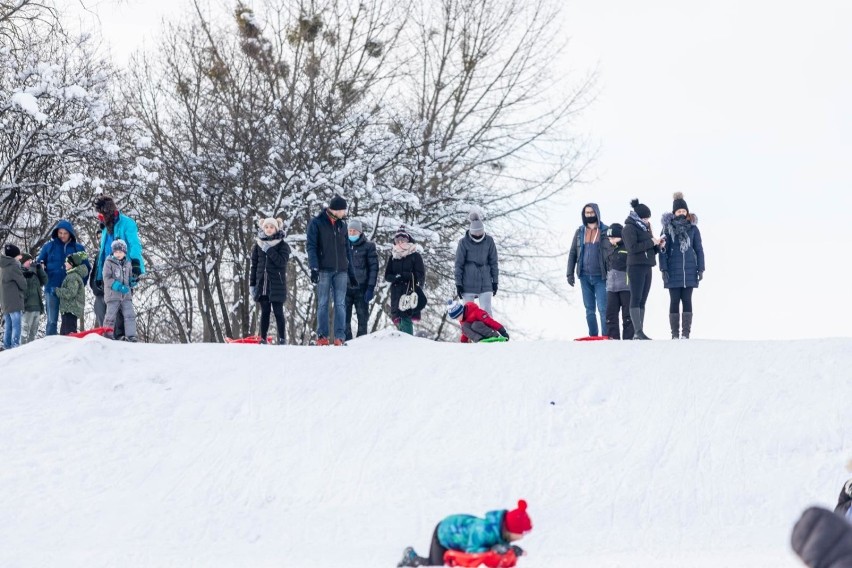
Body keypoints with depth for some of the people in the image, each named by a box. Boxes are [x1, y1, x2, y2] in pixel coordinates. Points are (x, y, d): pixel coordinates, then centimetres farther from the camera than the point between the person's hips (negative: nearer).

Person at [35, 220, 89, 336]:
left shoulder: (78, 248, 5)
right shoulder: (49, 246, 5)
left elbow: (87, 267, 9)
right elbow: (38, 264, 10)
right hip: (52, 288, 0)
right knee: (52, 321, -1)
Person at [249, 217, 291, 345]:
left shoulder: (282, 245, -2)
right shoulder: (258, 245, 8)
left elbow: (281, 261, -17)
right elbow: (254, 265, 11)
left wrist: (269, 250, -18)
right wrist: (252, 284, 7)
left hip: (277, 285, -3)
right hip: (262, 284, 3)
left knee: (278, 312, -1)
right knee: (265, 312, 8)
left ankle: (282, 339, 2)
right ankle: (263, 339, 11)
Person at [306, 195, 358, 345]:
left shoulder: (342, 225, 14)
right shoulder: (317, 223, 0)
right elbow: (311, 247, -4)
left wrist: (351, 272, 16)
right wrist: (314, 268, -15)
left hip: (341, 270, 4)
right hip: (324, 269, -4)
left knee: (340, 304, -2)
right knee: (323, 303, -2)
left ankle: (340, 337, -3)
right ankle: (322, 336, 0)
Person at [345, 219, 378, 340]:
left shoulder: (368, 246, 2)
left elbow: (374, 268, -2)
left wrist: (371, 288, -10)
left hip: (361, 288, -2)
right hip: (345, 288, 2)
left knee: (362, 318, 3)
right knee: (344, 318, -4)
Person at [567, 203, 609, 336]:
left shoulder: (605, 231, 0)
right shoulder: (580, 232, 10)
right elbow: (572, 254, 13)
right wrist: (570, 273, 5)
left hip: (600, 276, -4)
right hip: (585, 276, 4)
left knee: (603, 309, -10)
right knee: (589, 309, 7)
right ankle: (593, 336, 10)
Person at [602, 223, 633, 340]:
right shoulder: (608, 247, 11)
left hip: (627, 286, -6)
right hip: (611, 285, 6)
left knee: (628, 313, -1)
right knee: (610, 313, 5)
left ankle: (629, 338, 3)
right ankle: (612, 337, 10)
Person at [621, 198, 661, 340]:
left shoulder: (644, 228, 19)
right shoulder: (630, 228, -6)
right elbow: (632, 248, -18)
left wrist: (657, 245, 1)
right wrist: (651, 242, -15)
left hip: (647, 267, 8)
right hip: (636, 266, -8)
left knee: (642, 301, 6)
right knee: (636, 299, -11)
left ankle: (639, 332, 5)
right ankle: (638, 331, -16)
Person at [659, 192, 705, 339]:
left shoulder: (693, 228, 5)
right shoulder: (668, 228, 1)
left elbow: (699, 249, 9)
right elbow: (663, 250, 1)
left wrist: (700, 269, 3)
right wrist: (664, 269, -6)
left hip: (689, 271, 1)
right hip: (673, 271, -1)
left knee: (687, 300, 1)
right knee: (675, 301, 1)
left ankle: (686, 332, 2)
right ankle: (675, 333, 3)